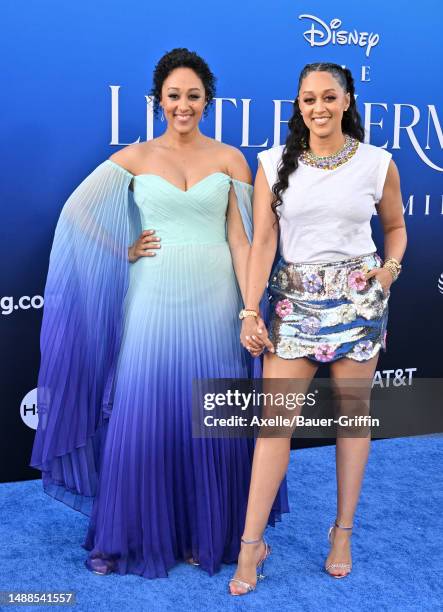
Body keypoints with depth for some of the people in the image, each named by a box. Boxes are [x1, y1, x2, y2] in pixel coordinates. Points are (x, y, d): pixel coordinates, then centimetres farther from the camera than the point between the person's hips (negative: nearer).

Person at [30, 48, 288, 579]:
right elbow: (77, 211, 5)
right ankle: (131, 536, 19)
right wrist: (123, 252, -2)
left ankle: (207, 534, 24)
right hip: (154, 297, 0)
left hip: (214, 298, 0)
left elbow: (240, 240, 1)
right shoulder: (135, 156, 5)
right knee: (144, 414, 3)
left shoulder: (230, 159, 5)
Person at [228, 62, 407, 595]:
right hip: (294, 300, 0)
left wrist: (390, 269, -6)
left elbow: (395, 227, 14)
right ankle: (252, 542, 6)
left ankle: (343, 532, 23)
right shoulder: (275, 164, 0)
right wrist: (250, 313, -9)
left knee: (353, 411, 7)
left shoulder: (377, 164, 1)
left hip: (357, 301, 1)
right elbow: (262, 241, -3)